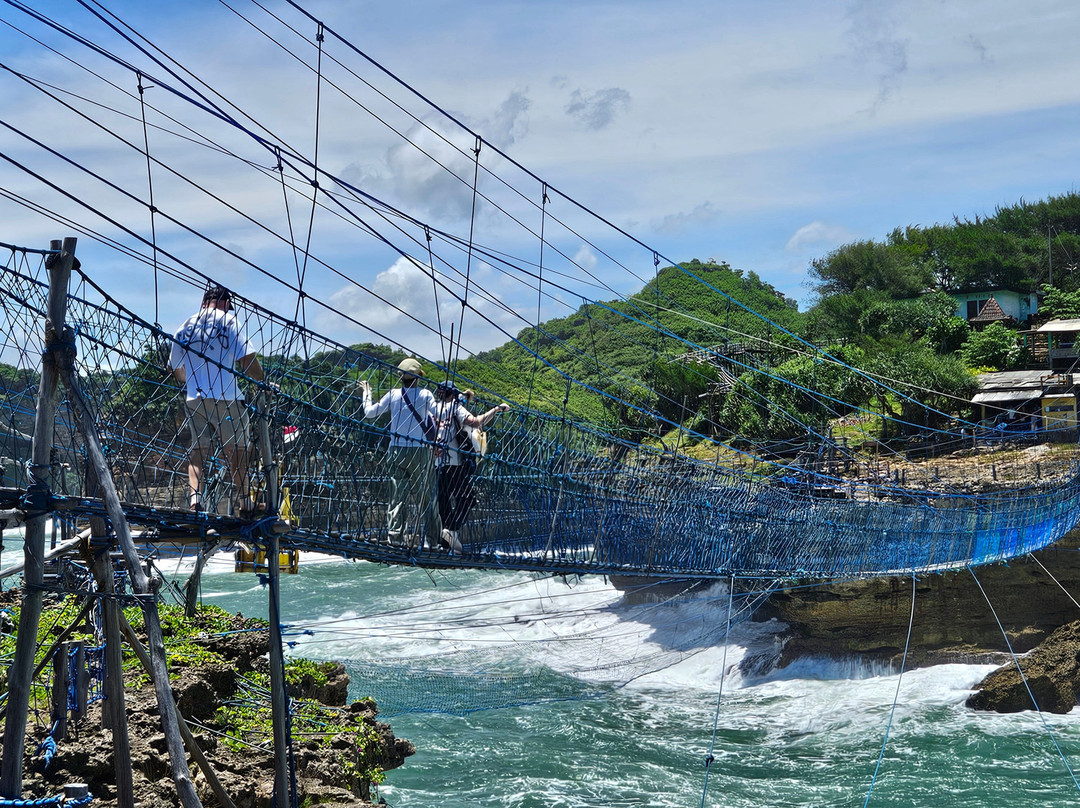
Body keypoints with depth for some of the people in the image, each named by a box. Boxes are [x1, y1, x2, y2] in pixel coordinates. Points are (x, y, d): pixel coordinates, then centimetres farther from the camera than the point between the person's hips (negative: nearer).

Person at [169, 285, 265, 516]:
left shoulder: (185, 326, 12)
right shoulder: (228, 321, -2)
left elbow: (175, 368, 20)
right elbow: (247, 360, -10)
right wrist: (263, 382, 3)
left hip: (193, 399, 4)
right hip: (225, 397, -4)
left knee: (197, 449, 8)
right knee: (236, 448, 4)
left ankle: (193, 496, -8)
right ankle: (242, 501, 3)